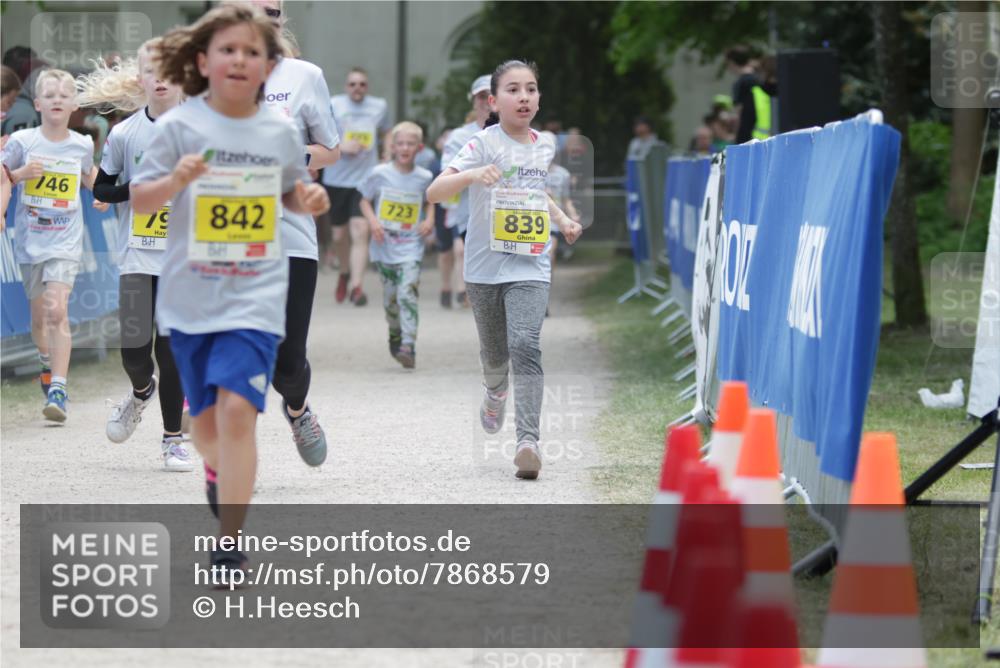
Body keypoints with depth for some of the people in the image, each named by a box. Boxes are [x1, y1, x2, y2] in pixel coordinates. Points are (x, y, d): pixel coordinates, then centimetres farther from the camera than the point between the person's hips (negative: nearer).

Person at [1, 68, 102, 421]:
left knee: (57, 312, -16)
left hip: (65, 242, -1)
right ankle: (47, 363, 43)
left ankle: (57, 391, -21)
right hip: (30, 239, 1)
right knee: (38, 313, 14)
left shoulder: (82, 145, 0)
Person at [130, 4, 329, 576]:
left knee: (237, 409, -17)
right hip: (191, 295, 1)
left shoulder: (281, 132, 1)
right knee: (206, 416, 14)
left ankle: (231, 546, -14)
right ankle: (220, 472, 50)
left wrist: (309, 200, -4)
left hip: (256, 295, -1)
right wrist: (176, 179, -23)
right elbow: (140, 201, -4)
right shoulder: (180, 126, -5)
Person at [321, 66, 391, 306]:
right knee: (338, 234, 11)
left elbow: (386, 134, 23)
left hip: (366, 178, 0)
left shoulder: (379, 106, 7)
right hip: (336, 178, 0)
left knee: (361, 231, -15)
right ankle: (345, 272, 38)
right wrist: (341, 146, -15)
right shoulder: (333, 105, -1)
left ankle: (356, 285, -18)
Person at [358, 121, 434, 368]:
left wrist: (429, 220, 1)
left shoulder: (424, 178, 1)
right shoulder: (379, 174, -2)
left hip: (411, 247, -1)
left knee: (407, 293, -16)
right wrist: (372, 221, -10)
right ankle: (394, 334, 37)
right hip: (384, 245, 1)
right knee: (390, 296, 9)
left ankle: (408, 346, -19)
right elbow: (365, 201, 7)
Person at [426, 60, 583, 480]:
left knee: (525, 346, -18)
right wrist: (470, 175, -39)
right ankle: (495, 391, 50)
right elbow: (433, 193, -21)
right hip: (485, 267, -1)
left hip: (530, 267, 1)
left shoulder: (544, 147, 5)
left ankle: (528, 438, -22)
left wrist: (563, 220, 11)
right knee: (494, 352, 14)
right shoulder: (484, 144, -10)